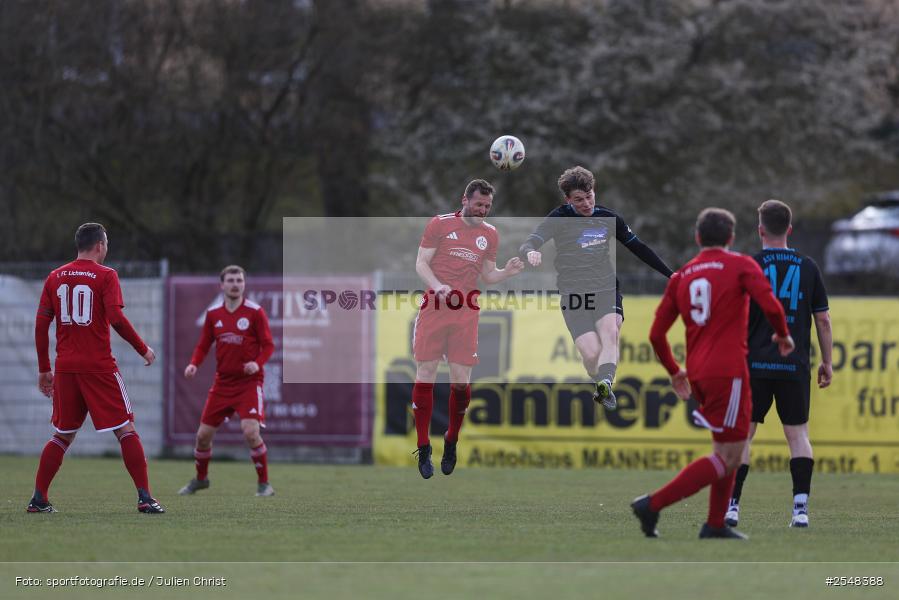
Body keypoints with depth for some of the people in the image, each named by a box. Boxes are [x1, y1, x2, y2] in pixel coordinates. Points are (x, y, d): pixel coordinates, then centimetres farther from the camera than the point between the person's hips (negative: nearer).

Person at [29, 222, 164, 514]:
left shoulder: (55, 277, 9)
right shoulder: (105, 275, -4)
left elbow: (41, 323, 9)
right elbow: (116, 318, -14)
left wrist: (43, 369, 15)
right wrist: (143, 349, -2)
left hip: (65, 367, 5)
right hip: (99, 367, -5)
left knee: (62, 435, 15)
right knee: (126, 430, -1)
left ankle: (38, 499, 10)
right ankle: (145, 498, -7)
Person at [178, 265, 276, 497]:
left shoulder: (255, 312, -7)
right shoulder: (213, 314, 5)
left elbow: (268, 345, -5)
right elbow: (203, 346, 11)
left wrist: (257, 363, -23)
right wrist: (194, 364, -7)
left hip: (249, 382, -4)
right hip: (222, 382, 4)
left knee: (250, 432, -22)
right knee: (203, 434, 5)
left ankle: (264, 484, -6)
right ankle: (200, 478, 31)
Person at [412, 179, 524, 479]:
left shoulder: (490, 234, 12)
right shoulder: (440, 224, 1)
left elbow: (488, 275, 16)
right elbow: (421, 263, 0)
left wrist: (507, 272, -5)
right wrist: (437, 286, -18)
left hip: (466, 313, 2)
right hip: (434, 308, -2)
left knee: (461, 381, -2)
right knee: (425, 375, -4)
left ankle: (451, 443, 17)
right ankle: (423, 448, 3)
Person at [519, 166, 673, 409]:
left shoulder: (608, 218, 7)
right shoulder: (560, 218, -4)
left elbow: (638, 248, 19)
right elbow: (527, 245, -14)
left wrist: (670, 274, 19)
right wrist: (530, 252, -40)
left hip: (607, 290, 2)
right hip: (573, 295, -2)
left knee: (610, 332, -28)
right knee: (591, 353, -16)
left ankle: (605, 384, -48)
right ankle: (603, 386, 11)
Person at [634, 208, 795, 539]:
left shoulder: (681, 276, 12)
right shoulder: (741, 266, -2)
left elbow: (656, 334, 11)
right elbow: (769, 304, -17)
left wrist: (675, 371, 25)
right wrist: (783, 336, 2)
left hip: (698, 373, 7)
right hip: (728, 372, -7)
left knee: (729, 450, 20)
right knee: (728, 456, -5)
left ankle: (715, 525, 17)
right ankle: (653, 504, -13)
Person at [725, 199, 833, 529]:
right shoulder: (808, 267, 5)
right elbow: (823, 319, 7)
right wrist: (827, 362, 16)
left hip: (755, 365, -2)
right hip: (795, 366, 2)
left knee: (742, 434, 5)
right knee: (798, 435, 7)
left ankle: (731, 505, 0)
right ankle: (800, 508, -5)